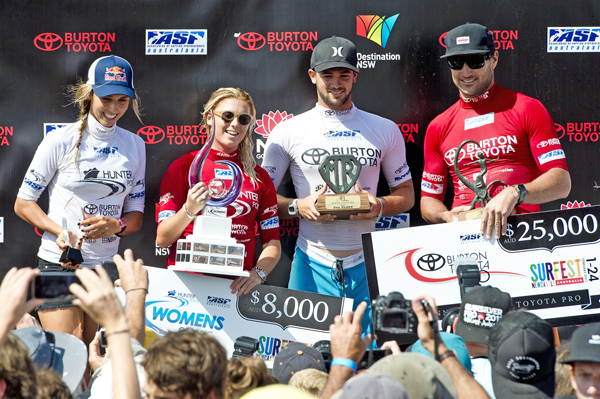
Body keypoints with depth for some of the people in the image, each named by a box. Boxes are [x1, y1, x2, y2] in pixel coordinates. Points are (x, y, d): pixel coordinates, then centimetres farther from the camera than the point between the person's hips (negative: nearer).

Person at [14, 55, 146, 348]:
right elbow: (23, 203, -1)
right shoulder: (60, 142, -5)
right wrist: (60, 232, -18)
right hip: (58, 266, -4)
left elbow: (136, 213, 12)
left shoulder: (135, 146, 8)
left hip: (104, 267, 4)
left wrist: (116, 225, -12)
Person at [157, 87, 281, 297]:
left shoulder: (259, 177, 14)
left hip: (237, 287, 2)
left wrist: (258, 273, -6)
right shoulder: (184, 167, 5)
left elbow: (272, 242, 13)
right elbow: (162, 239, 1)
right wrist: (189, 210, -16)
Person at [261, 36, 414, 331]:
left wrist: (380, 205, -7)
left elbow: (406, 194, 15)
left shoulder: (385, 130, 11)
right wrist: (298, 207, -13)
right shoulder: (288, 132, 6)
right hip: (313, 263, -1)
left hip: (367, 262, 1)